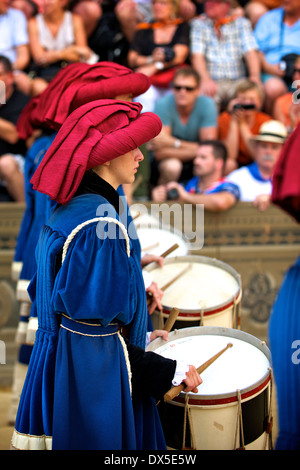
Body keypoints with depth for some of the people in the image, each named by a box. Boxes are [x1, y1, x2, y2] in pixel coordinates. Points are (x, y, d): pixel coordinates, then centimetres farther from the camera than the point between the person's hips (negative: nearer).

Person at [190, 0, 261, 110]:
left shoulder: (241, 23, 15)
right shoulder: (199, 24, 12)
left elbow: (251, 52, 5)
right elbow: (197, 56, 0)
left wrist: (255, 76, -15)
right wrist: (205, 79, -19)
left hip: (237, 82, 1)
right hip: (212, 82, -1)